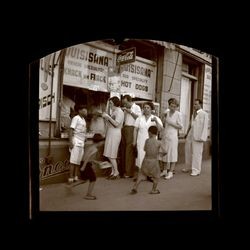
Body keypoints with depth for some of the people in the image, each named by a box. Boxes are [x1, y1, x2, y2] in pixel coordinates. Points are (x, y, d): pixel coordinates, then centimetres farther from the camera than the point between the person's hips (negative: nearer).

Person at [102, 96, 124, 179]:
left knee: (111, 155, -5)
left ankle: (116, 173, 5)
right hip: (110, 134, 9)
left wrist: (108, 117, -17)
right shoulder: (113, 111, 16)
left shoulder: (119, 112, -11)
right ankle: (113, 172, 20)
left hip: (115, 134, -9)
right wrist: (106, 117, 4)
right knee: (111, 155, 11)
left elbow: (116, 124, -21)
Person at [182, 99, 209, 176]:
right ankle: (188, 167, 24)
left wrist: (202, 138, -15)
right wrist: (187, 133, 15)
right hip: (190, 135, 7)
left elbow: (205, 126, -9)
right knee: (188, 151, 11)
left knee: (197, 153, -3)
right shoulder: (194, 113, 16)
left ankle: (196, 171, 5)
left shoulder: (204, 114, -5)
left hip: (198, 136, -7)